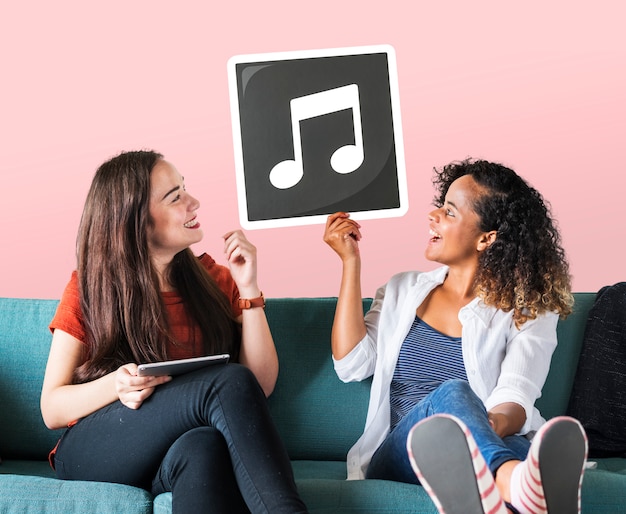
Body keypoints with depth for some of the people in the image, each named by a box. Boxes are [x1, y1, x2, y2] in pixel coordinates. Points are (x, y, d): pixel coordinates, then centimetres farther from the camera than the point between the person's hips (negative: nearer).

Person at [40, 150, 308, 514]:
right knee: (230, 382, -31)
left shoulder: (214, 279, 10)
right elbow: (52, 409, 2)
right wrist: (114, 386, -19)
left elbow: (261, 385, 3)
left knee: (204, 447, -41)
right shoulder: (88, 290, 3)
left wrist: (249, 288, -4)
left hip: (187, 458, 2)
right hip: (92, 454, -2)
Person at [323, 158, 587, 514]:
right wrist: (351, 261, 11)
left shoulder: (529, 310, 11)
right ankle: (519, 483, -70)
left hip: (497, 448, 0)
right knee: (451, 394, -37)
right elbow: (352, 365, 9)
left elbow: (516, 398, -6)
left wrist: (493, 425, -32)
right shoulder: (403, 290, 23)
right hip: (399, 457, 1)